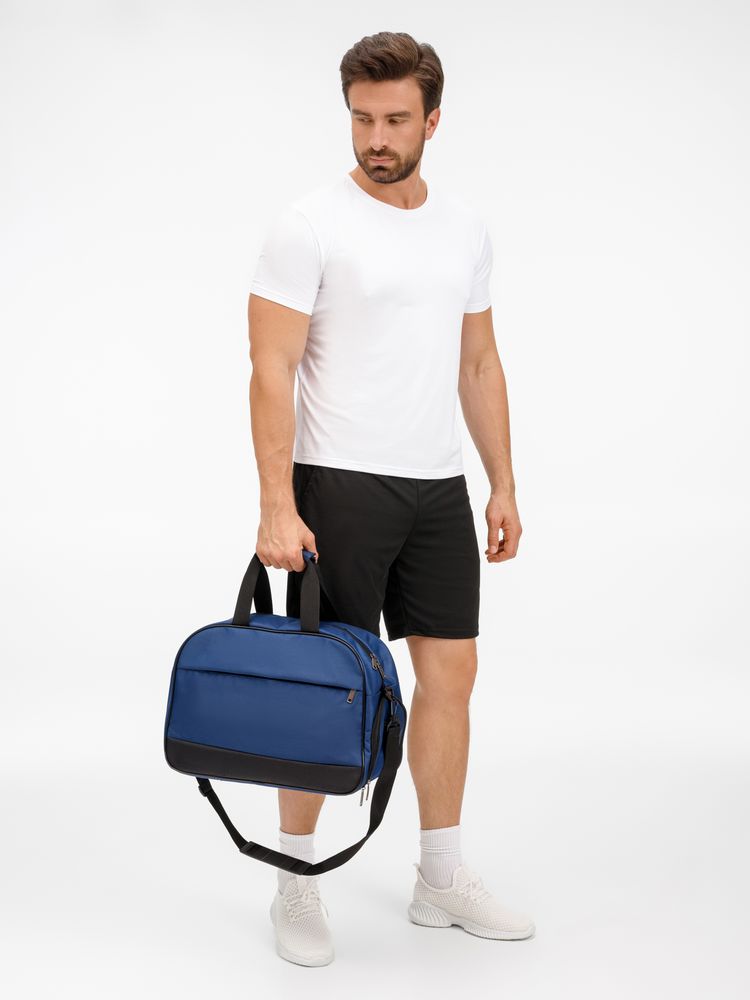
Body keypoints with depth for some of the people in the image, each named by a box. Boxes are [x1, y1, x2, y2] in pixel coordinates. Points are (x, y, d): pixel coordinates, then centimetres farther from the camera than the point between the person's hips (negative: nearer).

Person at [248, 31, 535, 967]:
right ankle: (296, 885, 15)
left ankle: (440, 875, 23)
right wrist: (278, 507, -21)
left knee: (450, 672, 9)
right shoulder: (310, 223, -11)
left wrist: (503, 484, 11)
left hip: (439, 488, 6)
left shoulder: (466, 228, 9)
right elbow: (272, 372, -15)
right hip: (340, 485, -6)